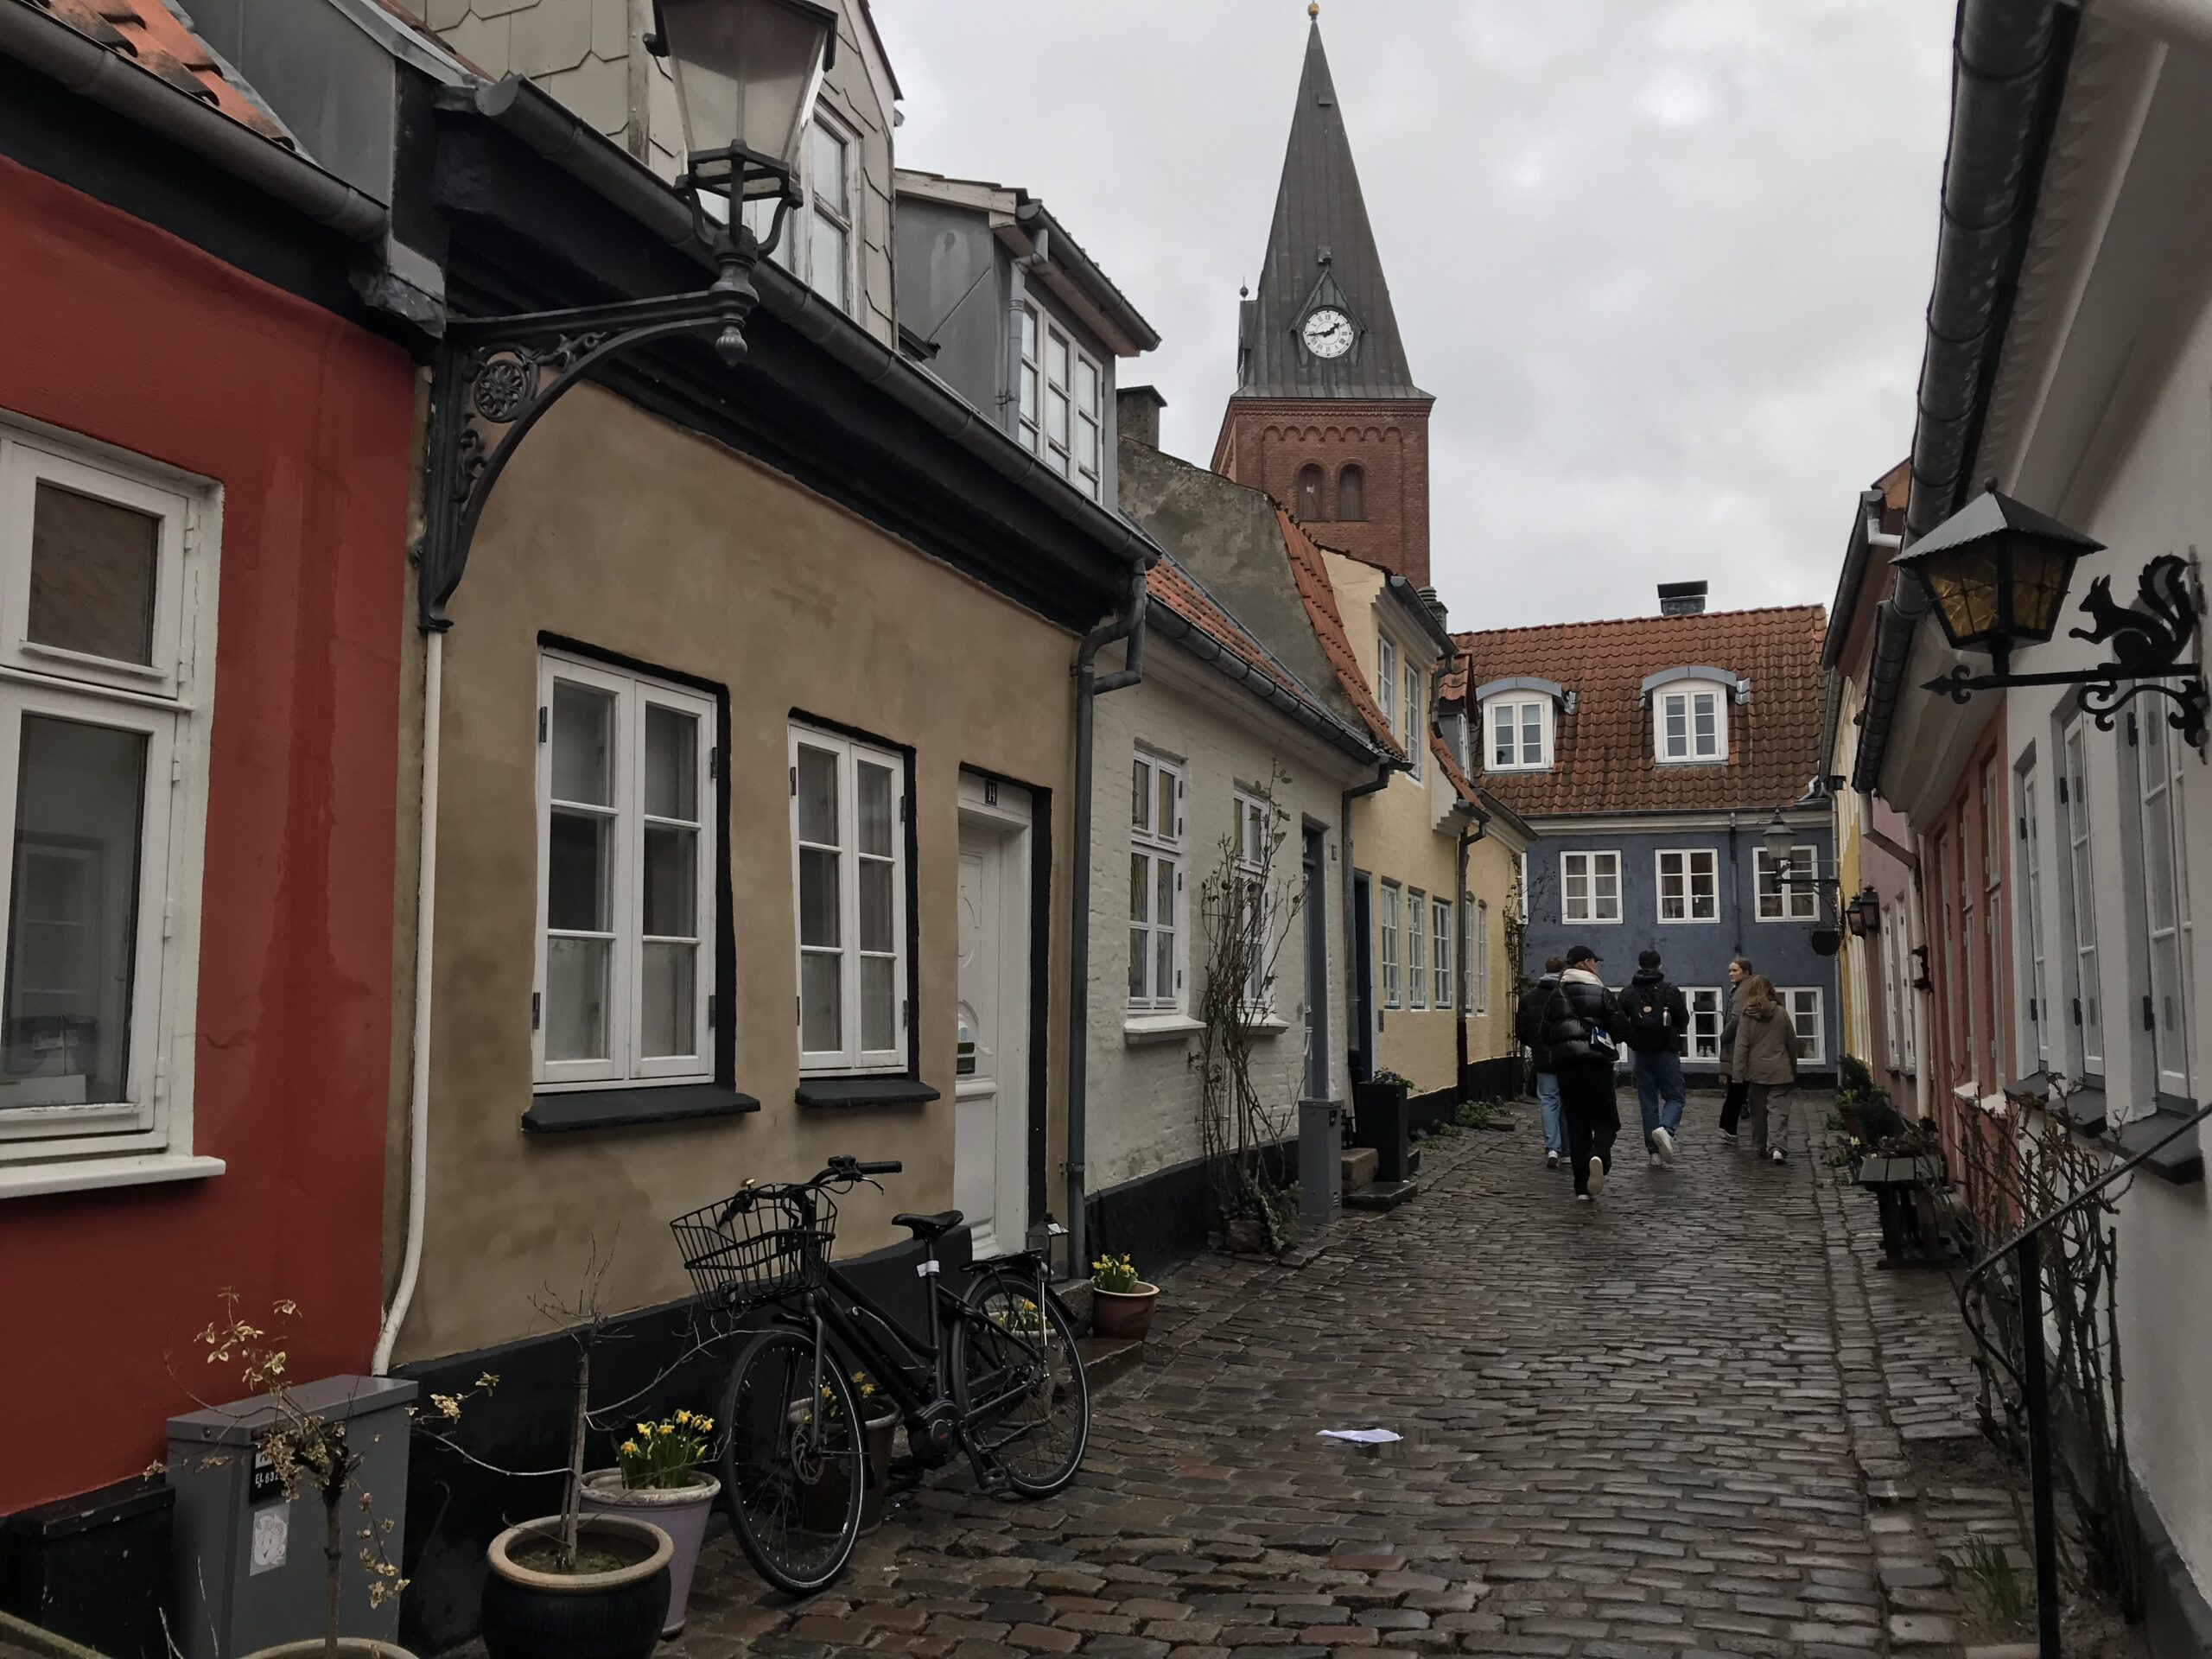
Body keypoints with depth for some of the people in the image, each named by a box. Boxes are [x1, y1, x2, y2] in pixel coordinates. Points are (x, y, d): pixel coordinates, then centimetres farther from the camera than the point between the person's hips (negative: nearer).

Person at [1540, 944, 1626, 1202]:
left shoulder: (1555, 995, 8)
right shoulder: (1601, 993, -3)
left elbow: (1546, 1035, 8)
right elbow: (1620, 1029, -5)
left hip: (1565, 1064, 3)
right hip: (1597, 1062, -3)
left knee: (1576, 1123, 8)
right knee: (1606, 1119, 8)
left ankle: (1582, 1188, 4)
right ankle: (1599, 1156, -24)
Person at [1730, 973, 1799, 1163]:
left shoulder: (1746, 1016, -5)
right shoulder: (1781, 1013, 0)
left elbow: (1741, 1047, -7)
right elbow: (1792, 1043, 8)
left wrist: (1737, 1073, -4)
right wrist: (1793, 1068, 21)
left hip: (1756, 1071, 0)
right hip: (1780, 1072, 0)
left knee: (1758, 1111, 12)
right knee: (1778, 1110, -3)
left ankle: (1762, 1147, 19)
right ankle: (1776, 1146, -19)